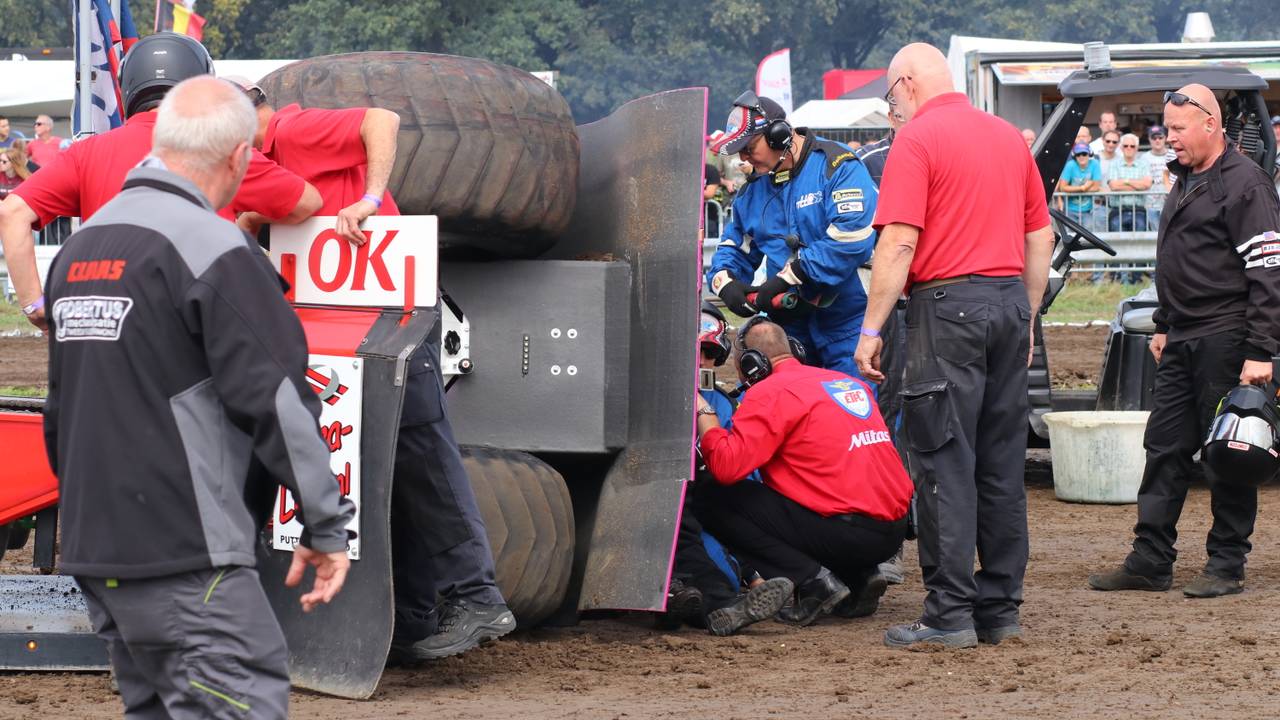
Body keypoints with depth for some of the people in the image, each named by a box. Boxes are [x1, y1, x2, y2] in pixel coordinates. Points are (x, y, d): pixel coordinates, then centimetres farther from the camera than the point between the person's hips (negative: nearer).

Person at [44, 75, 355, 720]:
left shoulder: (79, 247, 15)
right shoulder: (213, 249, -12)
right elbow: (274, 398, -15)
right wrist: (327, 526, -9)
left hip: (93, 548, 9)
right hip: (184, 549, -9)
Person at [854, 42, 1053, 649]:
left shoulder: (917, 139, -7)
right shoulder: (1010, 137, 14)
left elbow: (899, 243, -14)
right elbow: (1041, 237, 17)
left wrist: (871, 330, -11)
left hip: (949, 304, -7)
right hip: (1011, 301, 7)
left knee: (944, 462, -4)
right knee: (1003, 463, 10)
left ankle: (950, 614, -5)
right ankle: (1001, 609, 14)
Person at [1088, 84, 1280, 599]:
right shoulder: (1186, 182, 17)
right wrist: (1164, 326, 23)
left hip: (1226, 342, -9)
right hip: (1183, 343, 9)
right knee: (1164, 447, 8)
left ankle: (1227, 566, 5)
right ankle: (1150, 561, 11)